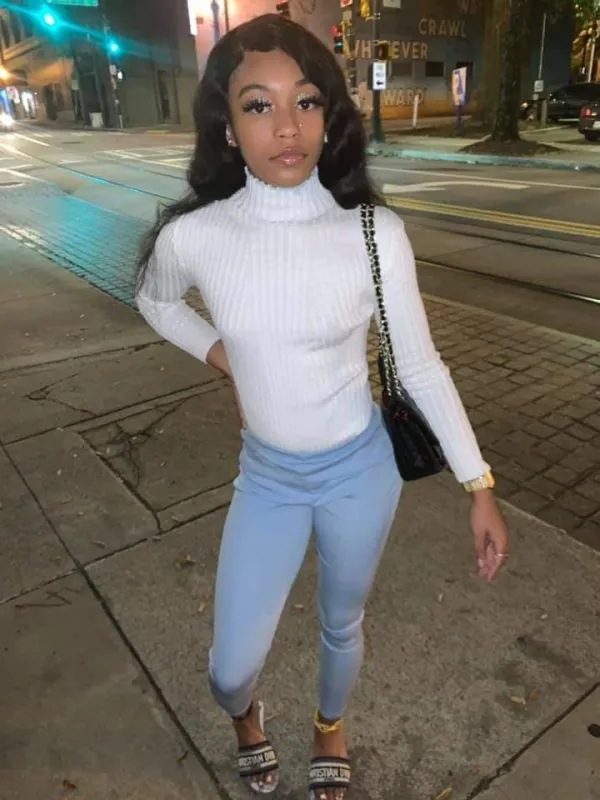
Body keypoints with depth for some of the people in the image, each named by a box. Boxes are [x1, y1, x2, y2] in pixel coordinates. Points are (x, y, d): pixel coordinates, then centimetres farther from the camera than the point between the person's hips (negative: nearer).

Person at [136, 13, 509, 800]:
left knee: (343, 626, 23)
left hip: (360, 470, 0)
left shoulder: (375, 233, -17)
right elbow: (155, 301, 10)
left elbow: (420, 366, -8)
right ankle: (246, 715, 51)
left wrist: (480, 486, -7)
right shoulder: (193, 236, -15)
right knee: (231, 667, 10)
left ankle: (331, 730, 58)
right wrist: (224, 356, -1)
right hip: (266, 476, 1)